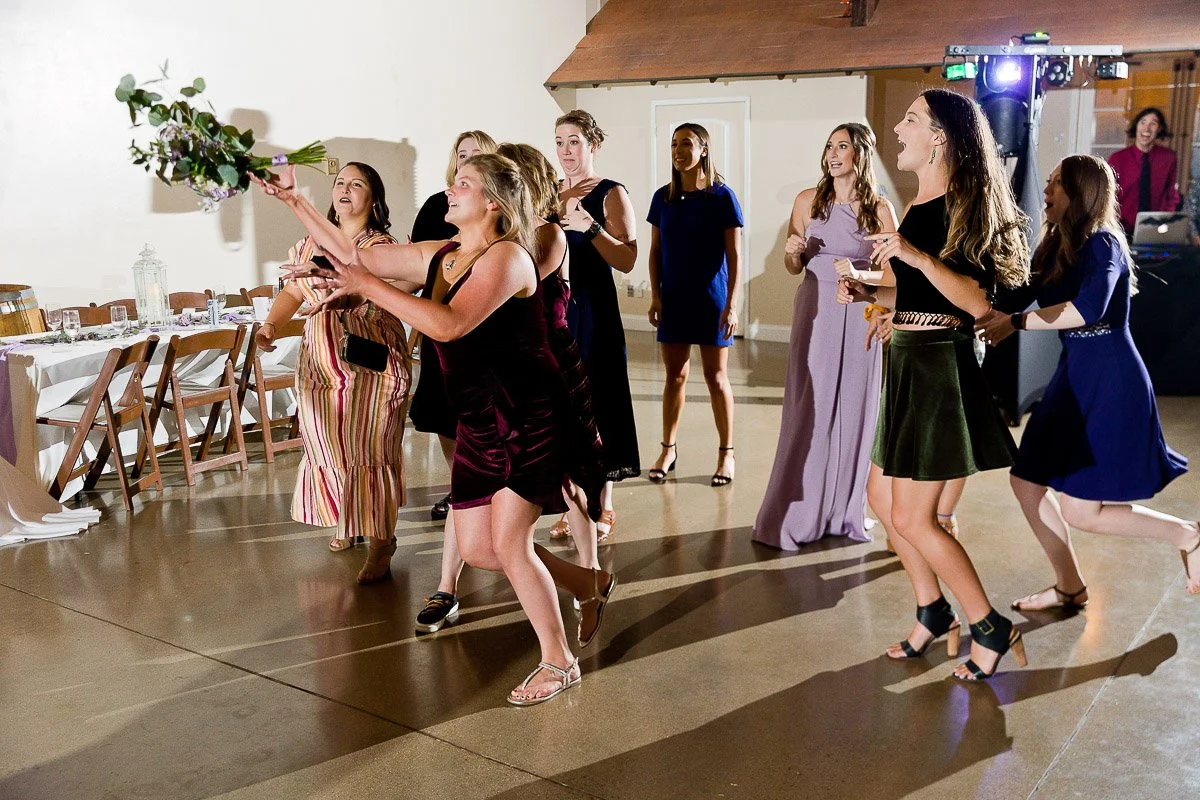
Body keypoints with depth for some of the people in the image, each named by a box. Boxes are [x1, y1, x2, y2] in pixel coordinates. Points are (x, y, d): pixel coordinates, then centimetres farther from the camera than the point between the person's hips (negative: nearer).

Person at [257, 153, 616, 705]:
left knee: (507, 542, -10)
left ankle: (559, 661, 10)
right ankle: (590, 586, 29)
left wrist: (369, 286, -27)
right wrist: (292, 200, 10)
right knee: (476, 548, 8)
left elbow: (449, 325, -31)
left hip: (530, 421, -8)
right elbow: (351, 257, 11)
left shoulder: (507, 256, -17)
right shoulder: (438, 256, 6)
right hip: (478, 426, 8)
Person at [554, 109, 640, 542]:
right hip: (555, 306, 5)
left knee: (597, 402, -1)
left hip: (593, 310, -5)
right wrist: (558, 210, -7)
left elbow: (627, 260, -14)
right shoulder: (549, 192, 13)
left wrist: (587, 225, -24)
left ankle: (603, 505, 9)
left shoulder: (611, 194, -4)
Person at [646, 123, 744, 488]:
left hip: (711, 298, -3)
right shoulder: (663, 197, 4)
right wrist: (655, 296, 0)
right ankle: (668, 449, 19)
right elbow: (655, 251, 9)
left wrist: (732, 305, -13)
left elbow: (734, 256, -7)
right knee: (675, 375, 9)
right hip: (673, 299, 3)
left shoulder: (721, 196, -7)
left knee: (716, 377, 3)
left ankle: (726, 453, 14)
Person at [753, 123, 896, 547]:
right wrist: (792, 252, -11)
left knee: (853, 411, 4)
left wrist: (859, 275, -19)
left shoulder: (880, 209, 0)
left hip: (859, 317, 0)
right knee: (807, 410, 0)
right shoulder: (808, 201, 3)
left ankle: (845, 510, 17)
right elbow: (794, 268, 10)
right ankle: (795, 514, 9)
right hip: (815, 313, 0)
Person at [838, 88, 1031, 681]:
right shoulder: (920, 207, 13)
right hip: (907, 361, 9)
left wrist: (919, 257, -29)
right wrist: (867, 293, 6)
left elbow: (979, 302, -21)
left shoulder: (962, 209, -13)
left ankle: (991, 629, 11)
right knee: (885, 500, 13)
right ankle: (933, 612, 29)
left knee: (911, 518, -5)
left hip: (941, 366, -9)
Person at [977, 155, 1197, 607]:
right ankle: (1069, 587, 23)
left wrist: (1015, 323, -27)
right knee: (1027, 480, 9)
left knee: (1081, 511, -6)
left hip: (1109, 382, -9)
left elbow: (1088, 308, -31)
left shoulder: (1102, 244, -14)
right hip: (1075, 377, 9)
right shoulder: (1058, 247, 11)